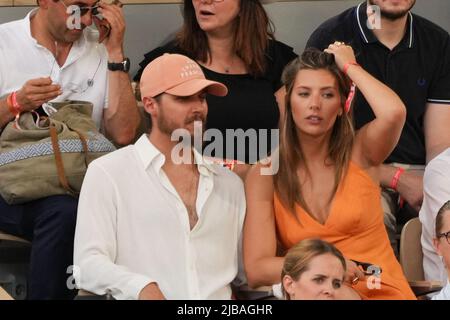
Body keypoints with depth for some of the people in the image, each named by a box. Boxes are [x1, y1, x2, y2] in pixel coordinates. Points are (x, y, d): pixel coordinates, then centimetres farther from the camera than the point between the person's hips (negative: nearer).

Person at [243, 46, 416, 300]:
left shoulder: (359, 153, 3)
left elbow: (394, 112, -21)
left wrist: (349, 65, -5)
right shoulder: (264, 176, 2)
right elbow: (256, 270, -7)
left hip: (384, 292, 0)